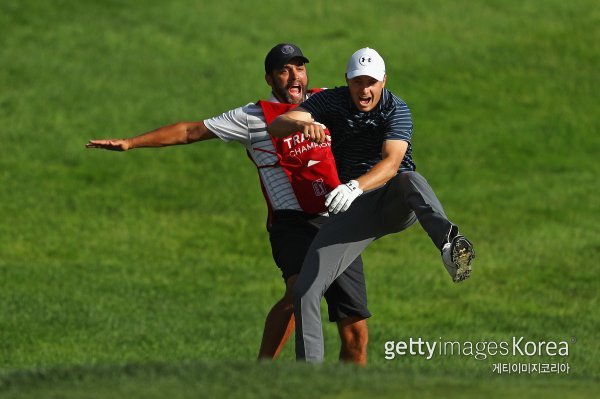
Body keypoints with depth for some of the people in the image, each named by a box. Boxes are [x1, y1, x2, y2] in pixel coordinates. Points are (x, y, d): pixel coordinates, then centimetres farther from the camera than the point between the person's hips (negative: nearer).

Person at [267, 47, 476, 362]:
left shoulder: (396, 110, -7)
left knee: (409, 180, -41)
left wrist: (355, 186, -44)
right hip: (355, 208, 4)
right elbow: (276, 126, -11)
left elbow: (391, 163, -24)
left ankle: (449, 242, -70)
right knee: (305, 291, -12)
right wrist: (302, 124, -36)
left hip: (396, 202, -3)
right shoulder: (331, 102, 2)